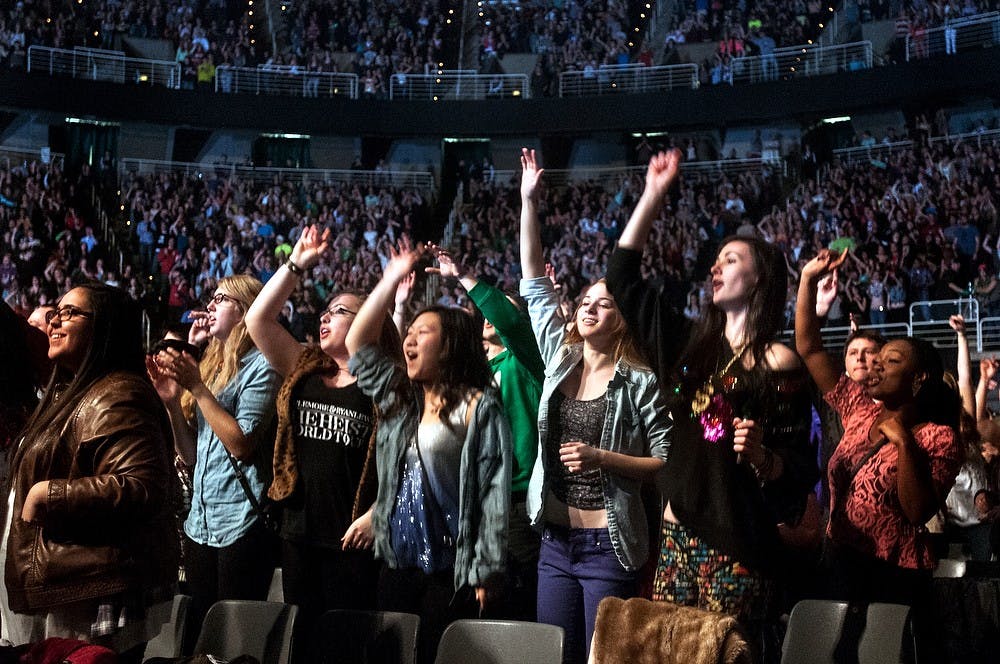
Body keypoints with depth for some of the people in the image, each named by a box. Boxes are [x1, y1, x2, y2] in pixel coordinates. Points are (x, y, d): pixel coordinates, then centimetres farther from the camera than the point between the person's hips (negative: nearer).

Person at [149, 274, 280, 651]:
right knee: (197, 633, 12)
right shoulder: (209, 364, 17)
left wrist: (197, 387, -15)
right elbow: (191, 455, 14)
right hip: (201, 520, 8)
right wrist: (173, 401, 0)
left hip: (242, 522, -8)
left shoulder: (260, 365, -5)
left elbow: (241, 444, -16)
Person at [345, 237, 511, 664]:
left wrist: (486, 572, -14)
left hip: (450, 572, -6)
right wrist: (390, 280, 14)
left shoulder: (478, 406, -6)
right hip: (397, 566, 6)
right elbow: (358, 344, 18)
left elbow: (493, 491, -10)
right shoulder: (398, 397, 14)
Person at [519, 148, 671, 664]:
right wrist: (528, 200, 1)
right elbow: (534, 281, 5)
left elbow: (667, 461, -6)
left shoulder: (639, 381, -6)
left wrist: (601, 457, -18)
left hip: (609, 545, -4)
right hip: (556, 542, 5)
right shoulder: (560, 358, 6)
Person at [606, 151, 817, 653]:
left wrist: (762, 456, -27)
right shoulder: (693, 347, 11)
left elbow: (799, 468, -6)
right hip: (677, 536, 5)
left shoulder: (778, 363, -4)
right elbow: (623, 280, 12)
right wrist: (652, 196, 12)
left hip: (740, 544, -5)